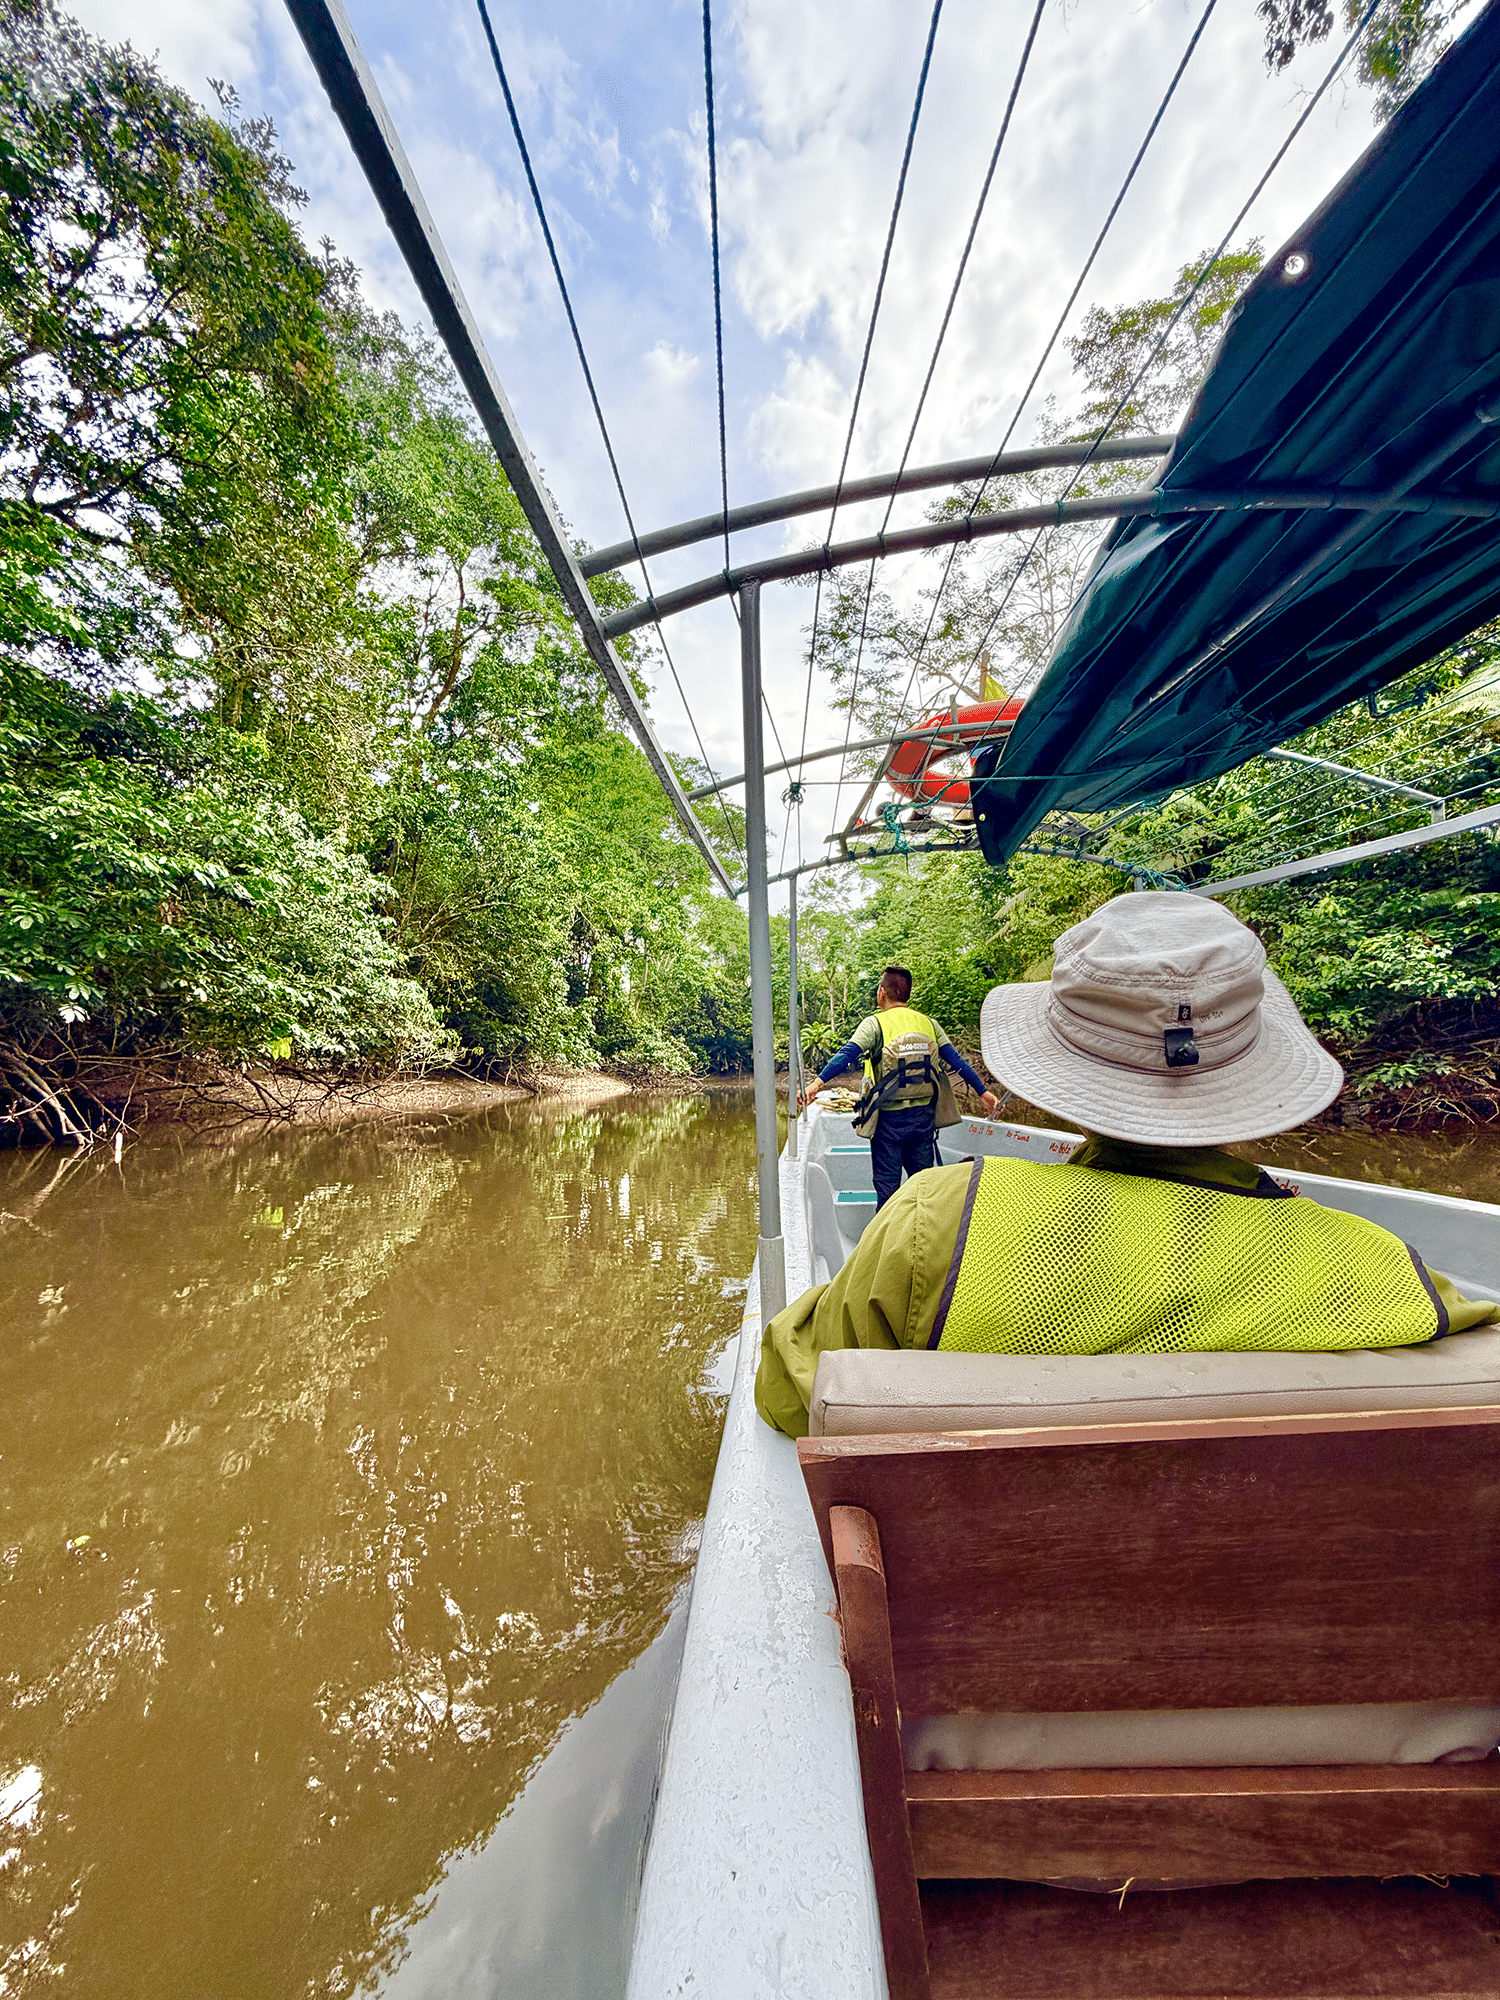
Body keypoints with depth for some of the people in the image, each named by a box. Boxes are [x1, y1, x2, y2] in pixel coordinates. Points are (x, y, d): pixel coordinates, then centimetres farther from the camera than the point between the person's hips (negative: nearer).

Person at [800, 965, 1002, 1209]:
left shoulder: (874, 1023, -8)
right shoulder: (928, 1023, 5)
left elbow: (847, 1054, -22)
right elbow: (956, 1060, 4)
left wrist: (817, 1082, -28)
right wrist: (982, 1091, 12)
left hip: (890, 1118, -4)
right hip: (924, 1116, 4)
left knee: (887, 1185, 8)